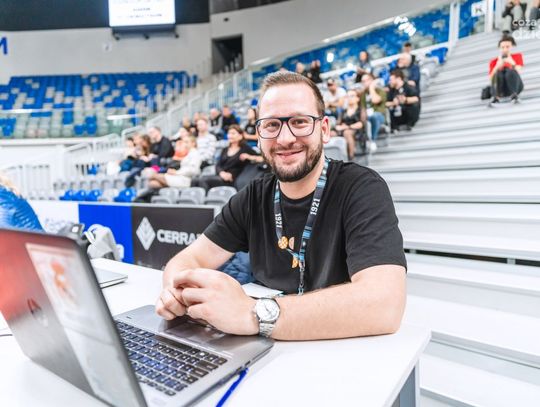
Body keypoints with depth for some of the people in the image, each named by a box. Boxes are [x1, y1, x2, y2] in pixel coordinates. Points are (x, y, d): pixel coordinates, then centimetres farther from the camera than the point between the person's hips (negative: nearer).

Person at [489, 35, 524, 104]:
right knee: (499, 73, -29)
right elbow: (491, 79, -1)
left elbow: (518, 72, -2)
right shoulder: (494, 61, 15)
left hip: (515, 86, 0)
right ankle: (496, 97, -45)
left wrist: (512, 64, -19)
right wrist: (497, 66, -15)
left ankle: (514, 95, -42)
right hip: (501, 89, 0)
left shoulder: (517, 56, 17)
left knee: (510, 71, -29)